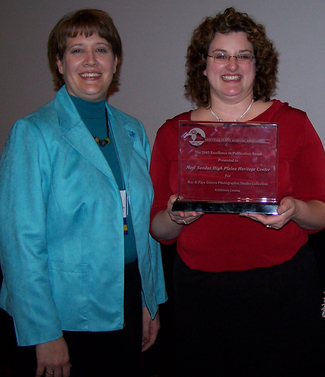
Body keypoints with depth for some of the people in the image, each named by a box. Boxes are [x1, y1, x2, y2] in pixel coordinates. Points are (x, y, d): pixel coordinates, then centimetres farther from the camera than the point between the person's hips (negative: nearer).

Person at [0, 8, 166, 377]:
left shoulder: (133, 131, 6)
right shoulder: (32, 133, -11)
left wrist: (152, 301, 9)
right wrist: (43, 334, -16)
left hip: (127, 312, 5)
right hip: (63, 316, -5)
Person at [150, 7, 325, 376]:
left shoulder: (292, 123, 0)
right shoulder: (172, 133, 3)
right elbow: (159, 231, 5)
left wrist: (294, 210, -20)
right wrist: (175, 216, -16)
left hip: (281, 290, 0)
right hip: (200, 292, 1)